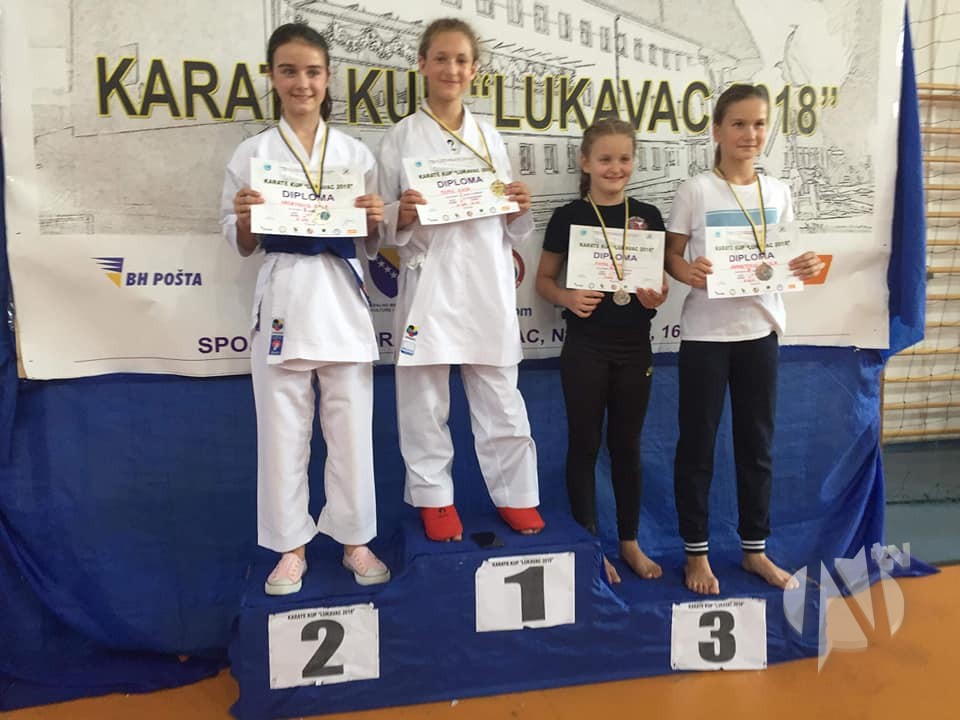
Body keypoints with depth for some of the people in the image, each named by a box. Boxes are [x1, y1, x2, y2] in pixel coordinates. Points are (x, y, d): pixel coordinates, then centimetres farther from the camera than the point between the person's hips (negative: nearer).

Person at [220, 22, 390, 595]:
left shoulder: (356, 154, 8)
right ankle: (292, 546, 22)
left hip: (342, 301, 1)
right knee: (283, 431, 5)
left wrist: (374, 220, -9)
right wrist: (245, 216, -12)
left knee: (351, 429, 5)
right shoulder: (253, 153, 6)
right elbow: (241, 246, 8)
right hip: (283, 299, 0)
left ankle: (355, 540, 23)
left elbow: (371, 244, 12)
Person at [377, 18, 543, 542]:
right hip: (428, 284, -2)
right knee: (424, 401, 6)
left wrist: (519, 211, -5)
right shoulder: (400, 139, 3)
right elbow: (381, 228, 3)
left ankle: (515, 495, 22)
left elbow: (509, 229, 15)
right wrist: (400, 216, -18)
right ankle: (434, 498, 23)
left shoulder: (490, 139, 12)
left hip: (487, 285, 2)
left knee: (501, 401, 7)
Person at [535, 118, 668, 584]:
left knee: (627, 444, 13)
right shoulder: (568, 217, -2)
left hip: (634, 346, 3)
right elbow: (544, 280, 2)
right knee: (585, 444, 6)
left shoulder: (647, 217, 5)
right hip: (585, 346, -2)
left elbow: (661, 277, 11)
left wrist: (658, 296, -11)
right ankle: (589, 544, 20)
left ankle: (629, 541, 27)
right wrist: (567, 298, -17)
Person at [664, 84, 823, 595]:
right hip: (706, 333, -4)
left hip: (760, 330, 4)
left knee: (757, 442, 12)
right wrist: (687, 271, -25)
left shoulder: (777, 192, 7)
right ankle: (697, 552, 20)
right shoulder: (695, 190, -5)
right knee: (697, 443, 4)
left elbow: (784, 258, 13)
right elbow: (671, 255, -4)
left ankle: (754, 548, 28)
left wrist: (804, 267, -9)